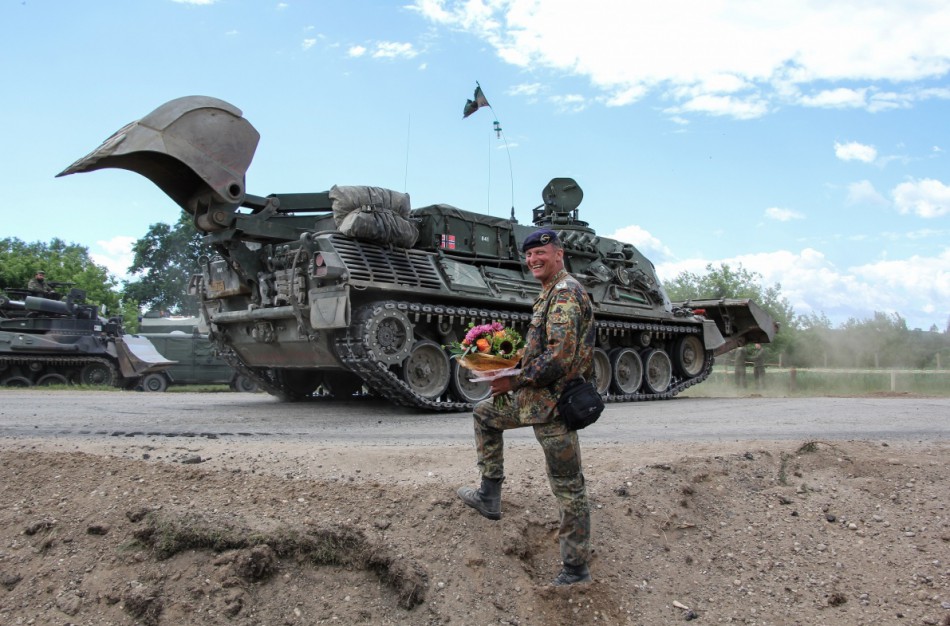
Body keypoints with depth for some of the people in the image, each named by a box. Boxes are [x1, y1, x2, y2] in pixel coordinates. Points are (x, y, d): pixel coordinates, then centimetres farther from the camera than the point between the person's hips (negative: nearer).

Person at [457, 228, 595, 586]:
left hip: (553, 402, -11)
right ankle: (490, 496, 25)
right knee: (485, 413, 24)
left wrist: (515, 380, -19)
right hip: (536, 397, 11)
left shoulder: (565, 293, -17)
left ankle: (576, 569, 10)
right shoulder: (552, 292, 16)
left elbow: (560, 357, -27)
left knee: (567, 486, -2)